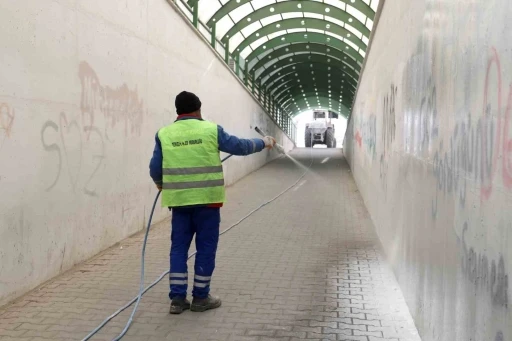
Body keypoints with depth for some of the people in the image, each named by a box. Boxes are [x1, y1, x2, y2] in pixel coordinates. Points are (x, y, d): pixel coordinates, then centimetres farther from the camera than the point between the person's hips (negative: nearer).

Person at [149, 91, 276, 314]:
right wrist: (263, 143, 25)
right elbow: (239, 146, 7)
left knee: (179, 247, 10)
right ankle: (200, 298, 15)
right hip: (206, 199, -2)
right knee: (205, 248, 8)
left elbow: (155, 168, 5)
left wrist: (161, 184, 27)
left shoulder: (164, 134, 3)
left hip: (179, 200, 2)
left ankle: (177, 299, 12)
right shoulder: (211, 130, -2)